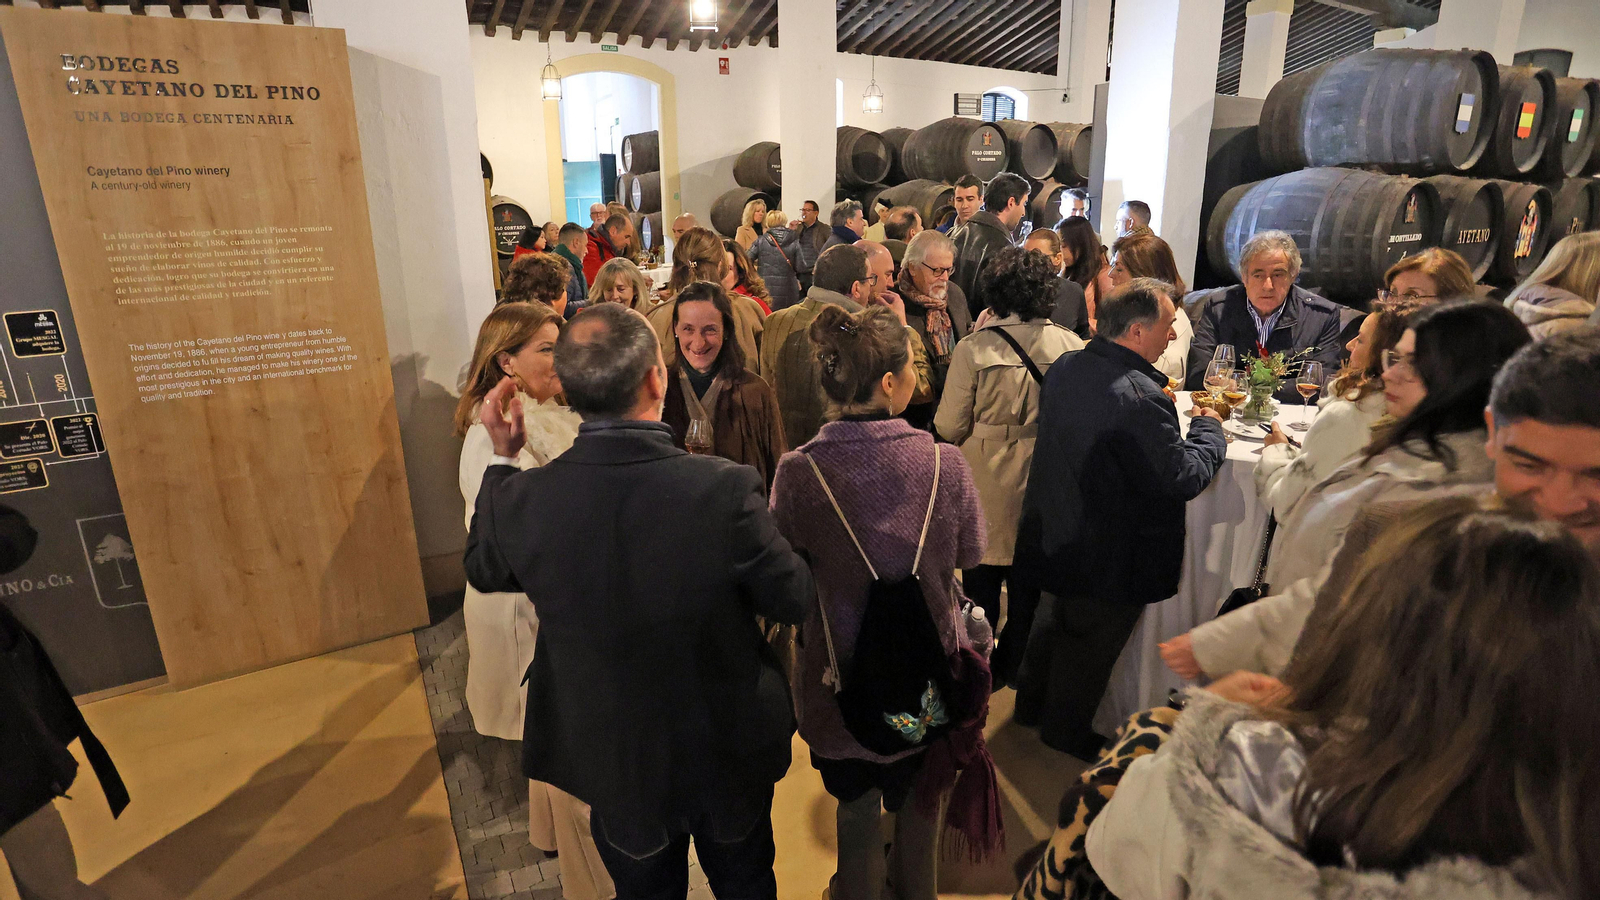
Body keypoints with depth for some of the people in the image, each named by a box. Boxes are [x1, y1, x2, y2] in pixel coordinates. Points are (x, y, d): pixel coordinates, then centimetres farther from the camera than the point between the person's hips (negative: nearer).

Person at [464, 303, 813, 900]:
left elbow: (483, 570, 0)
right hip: (731, 753, -1)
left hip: (614, 760, 2)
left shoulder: (522, 496, -24)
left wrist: (502, 459, 3)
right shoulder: (726, 488, -32)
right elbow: (795, 601, -15)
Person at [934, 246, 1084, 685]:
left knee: (982, 574, 18)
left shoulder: (973, 348, -19)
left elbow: (950, 427, -13)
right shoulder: (1070, 345, -13)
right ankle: (1016, 663, 39)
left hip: (987, 481, -2)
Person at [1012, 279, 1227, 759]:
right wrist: (1209, 425, -9)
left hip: (1055, 534, 8)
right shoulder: (1140, 398, -33)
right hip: (1108, 554, -8)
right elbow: (1183, 477, -26)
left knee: (1055, 620, 28)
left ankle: (1031, 705, 49)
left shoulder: (1065, 368, -5)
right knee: (1089, 645, 15)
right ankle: (1067, 733, 38)